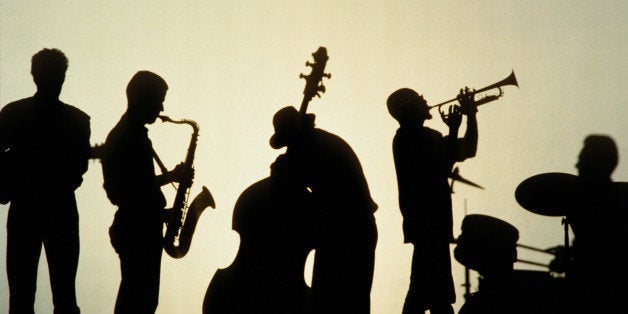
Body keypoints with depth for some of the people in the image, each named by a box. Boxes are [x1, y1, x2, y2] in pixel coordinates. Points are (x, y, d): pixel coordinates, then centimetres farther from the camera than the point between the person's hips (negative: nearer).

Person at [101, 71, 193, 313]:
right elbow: (134, 188, -21)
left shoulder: (130, 133, 15)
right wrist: (172, 176, -13)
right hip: (138, 230, -10)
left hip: (134, 227, 10)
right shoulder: (131, 137, -16)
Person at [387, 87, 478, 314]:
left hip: (433, 221, 10)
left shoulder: (424, 136, 21)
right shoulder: (408, 137, -8)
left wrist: (471, 115, 15)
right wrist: (453, 130, -8)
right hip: (427, 221, -10)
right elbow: (443, 167, -17)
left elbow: (468, 150, 23)